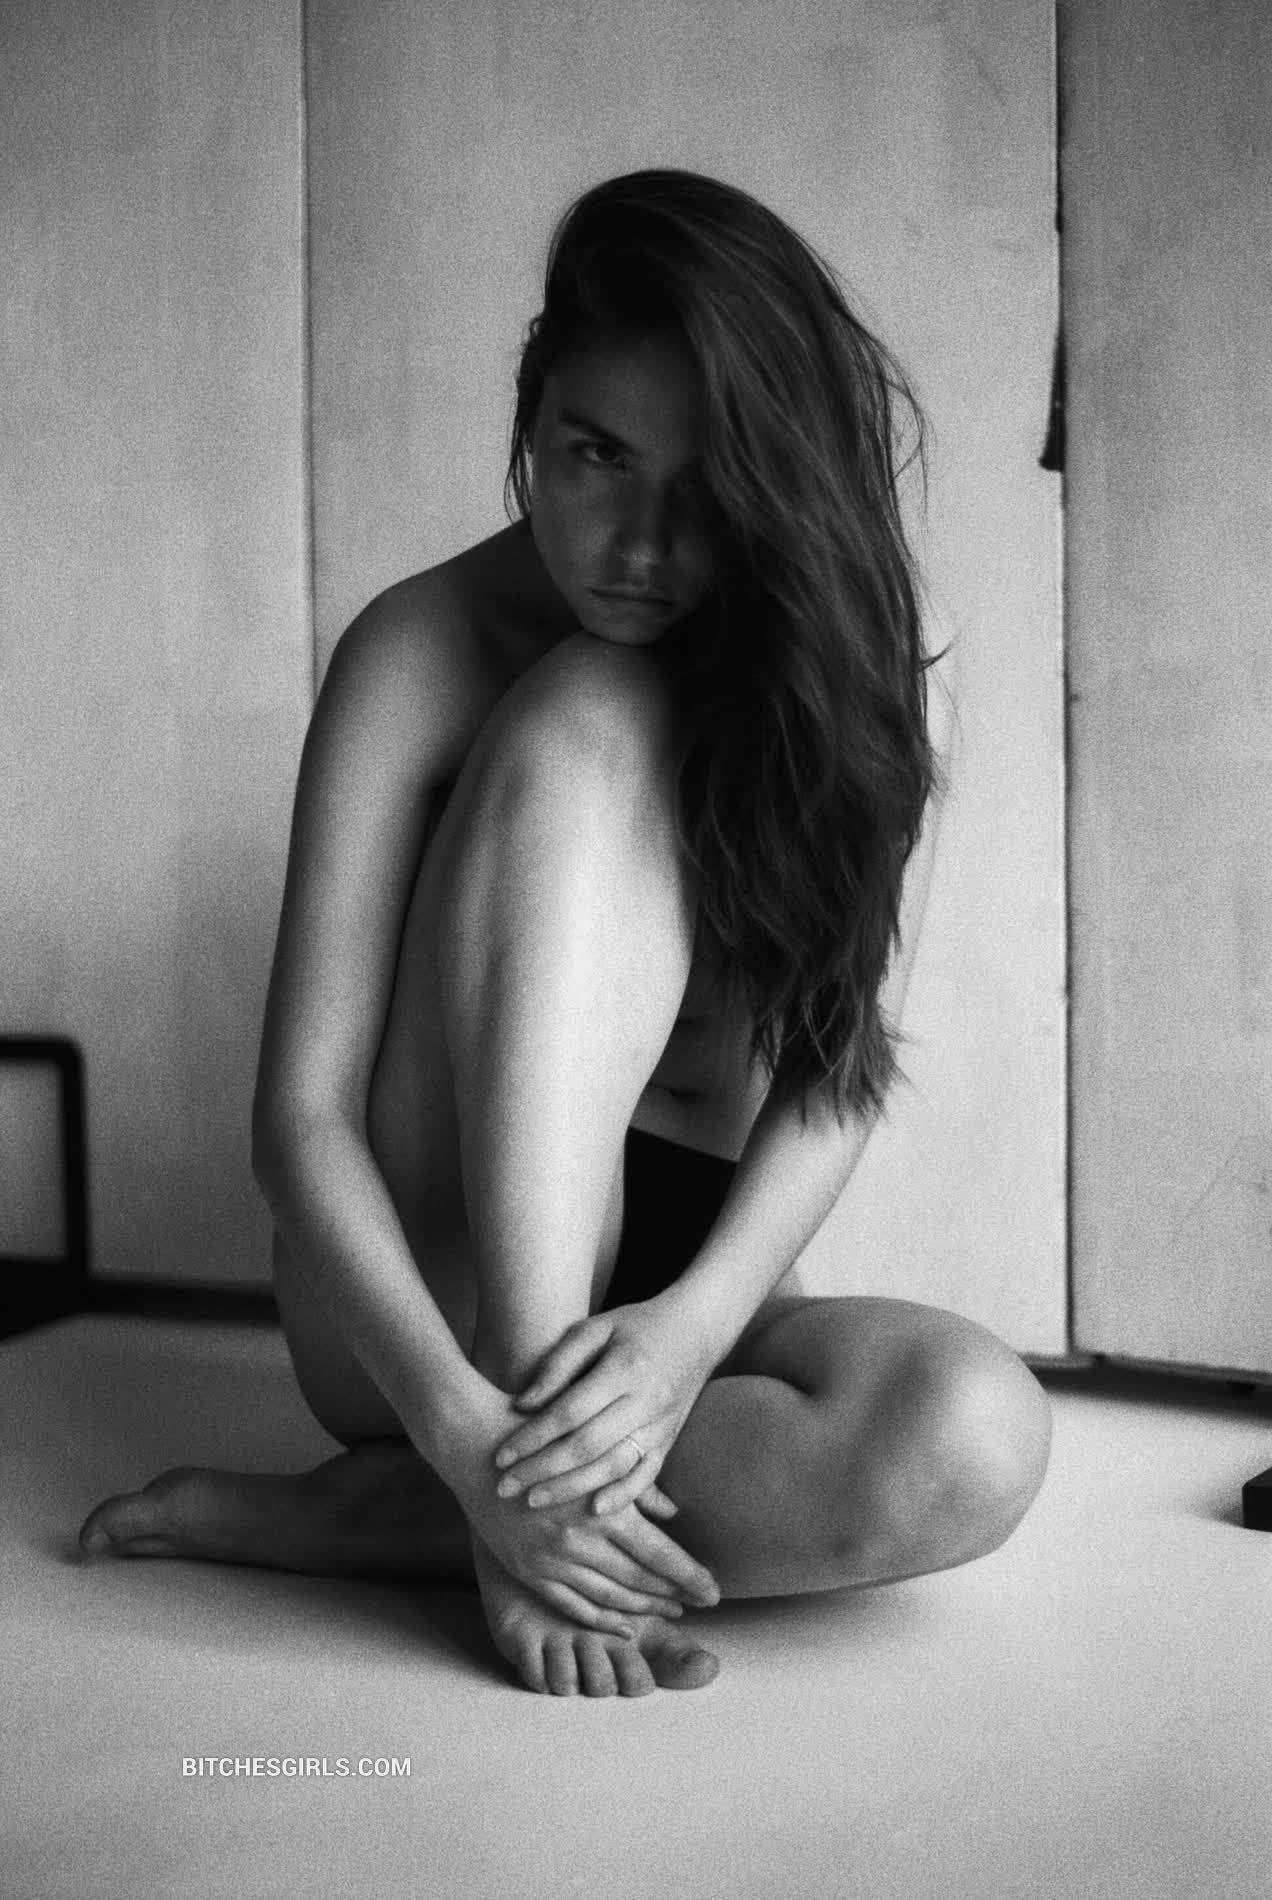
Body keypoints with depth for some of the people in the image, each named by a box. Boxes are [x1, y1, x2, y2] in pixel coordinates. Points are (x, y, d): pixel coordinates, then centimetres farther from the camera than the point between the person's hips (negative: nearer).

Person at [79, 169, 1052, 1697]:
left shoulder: (861, 654, -3)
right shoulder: (422, 651, -11)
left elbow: (844, 1052, -12)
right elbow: (301, 1110, -17)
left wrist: (695, 1320, -30)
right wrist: (464, 1423, -32)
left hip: (668, 1295, 3)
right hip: (427, 1300, -2)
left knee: (975, 1437, -33)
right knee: (590, 720, -24)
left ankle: (314, 1522, -19)